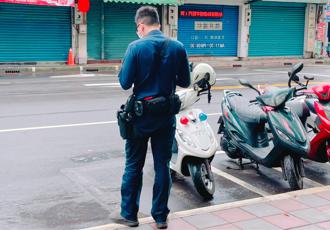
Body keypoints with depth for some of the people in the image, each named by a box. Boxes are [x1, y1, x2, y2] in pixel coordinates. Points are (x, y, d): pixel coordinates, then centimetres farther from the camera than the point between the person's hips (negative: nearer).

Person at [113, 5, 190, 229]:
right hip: (166, 115, 3)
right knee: (163, 166, 10)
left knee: (134, 166, 10)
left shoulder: (136, 47, -11)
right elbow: (185, 82, 4)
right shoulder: (178, 47, -1)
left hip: (141, 114, -2)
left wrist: (122, 70, 10)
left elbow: (125, 83, -10)